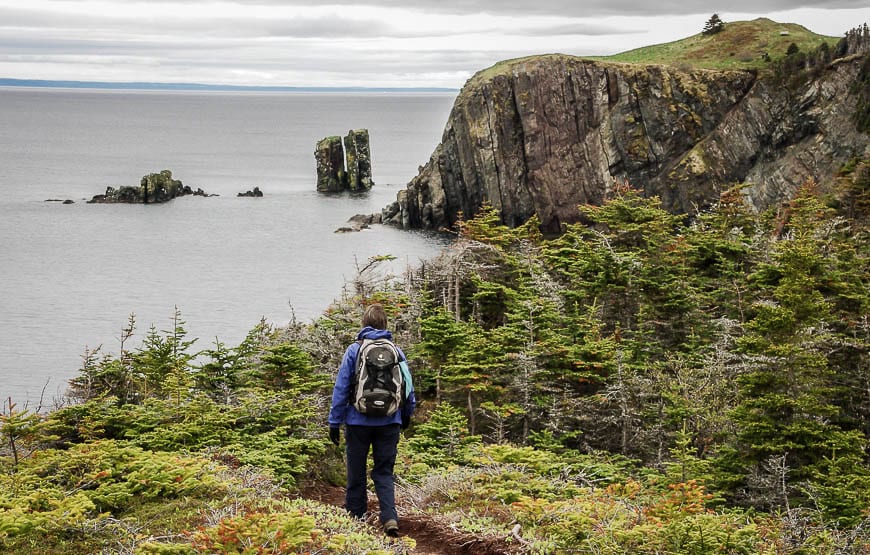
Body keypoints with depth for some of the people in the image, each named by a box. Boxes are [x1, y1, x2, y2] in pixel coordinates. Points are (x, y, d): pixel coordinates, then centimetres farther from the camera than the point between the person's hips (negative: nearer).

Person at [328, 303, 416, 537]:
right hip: (389, 422, 2)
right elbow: (408, 388, 9)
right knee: (384, 473, 7)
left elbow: (341, 388, -5)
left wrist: (335, 422, 0)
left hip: (359, 422, -2)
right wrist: (406, 416, 25)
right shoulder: (397, 351, 3)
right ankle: (390, 517, -12)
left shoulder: (354, 350, -4)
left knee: (356, 474, 10)